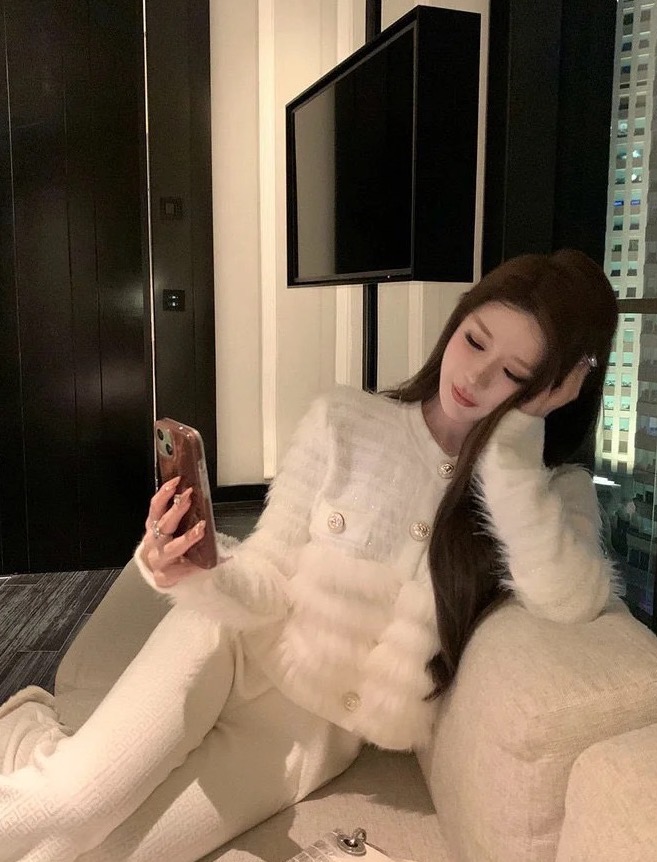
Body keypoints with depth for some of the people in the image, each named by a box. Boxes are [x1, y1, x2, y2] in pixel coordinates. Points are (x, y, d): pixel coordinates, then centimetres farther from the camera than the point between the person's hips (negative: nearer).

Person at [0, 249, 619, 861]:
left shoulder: (557, 492, -7)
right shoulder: (345, 420, -11)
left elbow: (570, 604, -28)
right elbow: (269, 582, -7)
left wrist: (511, 443, -28)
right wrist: (196, 578, -27)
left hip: (313, 738, 1)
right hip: (235, 652, 0)